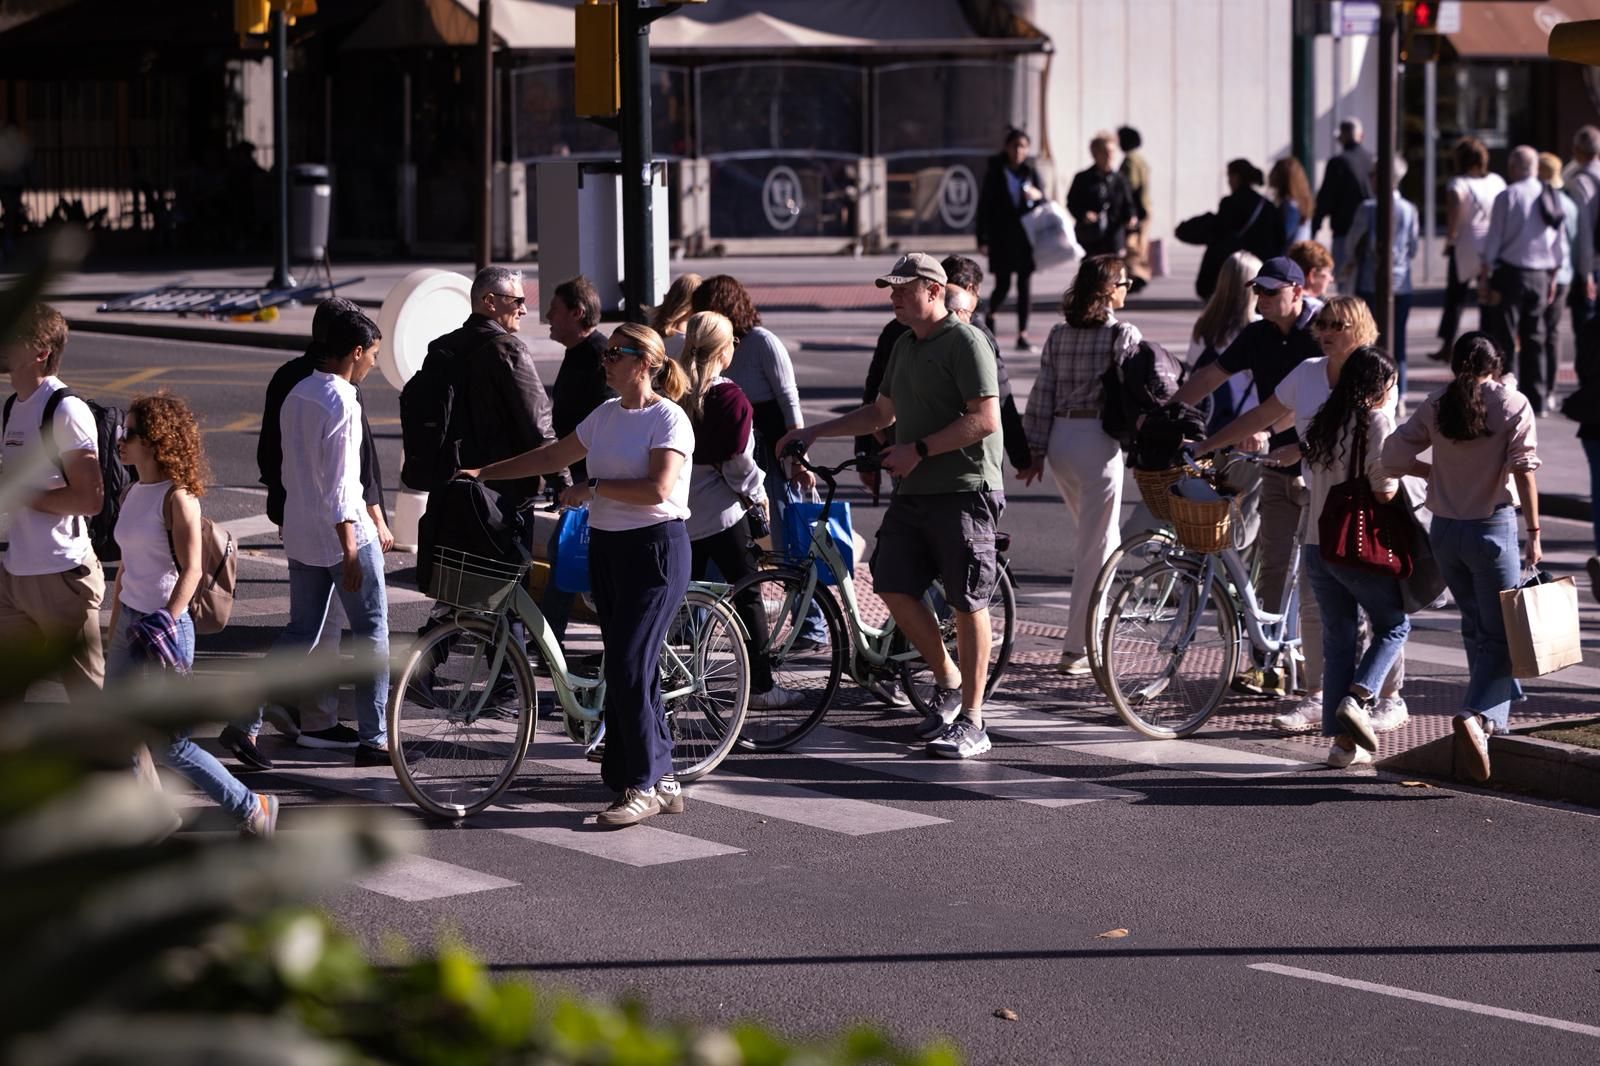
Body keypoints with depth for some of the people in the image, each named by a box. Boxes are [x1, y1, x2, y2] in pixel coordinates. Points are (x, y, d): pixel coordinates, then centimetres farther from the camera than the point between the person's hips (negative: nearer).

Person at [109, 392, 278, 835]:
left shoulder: (178, 498, -15)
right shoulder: (133, 493, 8)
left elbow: (190, 571, -17)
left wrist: (163, 624, -26)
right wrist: (114, 635, 18)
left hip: (165, 629, -8)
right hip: (129, 620, 8)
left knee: (170, 744, -4)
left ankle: (251, 807, 10)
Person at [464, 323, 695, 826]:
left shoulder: (667, 418, -11)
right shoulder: (606, 415, 12)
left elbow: (658, 488, -21)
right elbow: (552, 455, 20)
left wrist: (594, 487, -14)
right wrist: (483, 473, 17)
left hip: (655, 548, -8)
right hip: (606, 548, 8)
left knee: (629, 668, -12)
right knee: (634, 669, 8)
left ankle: (643, 786, -5)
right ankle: (661, 781, 13)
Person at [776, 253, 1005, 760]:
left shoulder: (965, 342, -10)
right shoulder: (905, 345, 17)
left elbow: (985, 419, -18)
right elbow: (882, 412, 30)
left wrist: (919, 450, -18)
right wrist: (814, 432, 23)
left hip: (963, 490, -8)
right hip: (913, 491, 8)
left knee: (966, 602, -4)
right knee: (894, 586, 3)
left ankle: (971, 722, 2)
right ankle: (948, 681, 22)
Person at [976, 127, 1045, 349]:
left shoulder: (1031, 171, 6)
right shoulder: (995, 172, -1)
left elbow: (1043, 201, 11)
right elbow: (984, 205, -1)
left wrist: (1037, 195, -14)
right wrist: (983, 240, -6)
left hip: (1026, 236, 2)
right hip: (1002, 237, -2)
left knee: (1025, 285, -1)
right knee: (1003, 285, -3)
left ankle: (1023, 334, 3)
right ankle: (990, 316, 29)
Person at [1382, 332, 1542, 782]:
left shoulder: (1437, 405, 3)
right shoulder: (1513, 404, -6)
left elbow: (1393, 455, -2)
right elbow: (1524, 470, -14)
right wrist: (1534, 533, -12)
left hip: (1445, 529, 4)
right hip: (1492, 527, -4)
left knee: (1476, 626, 21)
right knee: (1501, 635, -1)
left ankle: (1500, 714, 33)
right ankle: (1477, 716, -24)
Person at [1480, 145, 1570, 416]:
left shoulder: (1507, 197, -10)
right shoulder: (1552, 198, 7)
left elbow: (1493, 241, -10)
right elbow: (1560, 244, 11)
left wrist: (1484, 277, -5)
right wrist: (1553, 277, 19)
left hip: (1510, 271, -5)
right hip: (1541, 274, 5)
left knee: (1505, 338, -2)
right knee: (1534, 338, 12)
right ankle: (1536, 398, 14)